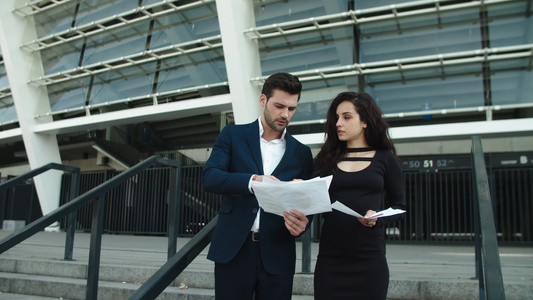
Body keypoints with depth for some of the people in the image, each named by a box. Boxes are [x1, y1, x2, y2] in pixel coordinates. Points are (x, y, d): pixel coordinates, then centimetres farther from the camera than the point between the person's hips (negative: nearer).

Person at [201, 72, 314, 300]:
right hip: (233, 250, -1)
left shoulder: (301, 153, 10)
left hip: (277, 255, 2)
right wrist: (252, 181, -26)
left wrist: (302, 223, -14)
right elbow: (209, 178, -9)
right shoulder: (232, 135, 5)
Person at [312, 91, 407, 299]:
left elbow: (399, 206, 7)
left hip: (370, 257, -1)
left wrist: (377, 218, -12)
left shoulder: (384, 158, 5)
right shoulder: (327, 158, 9)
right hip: (330, 257, 1)